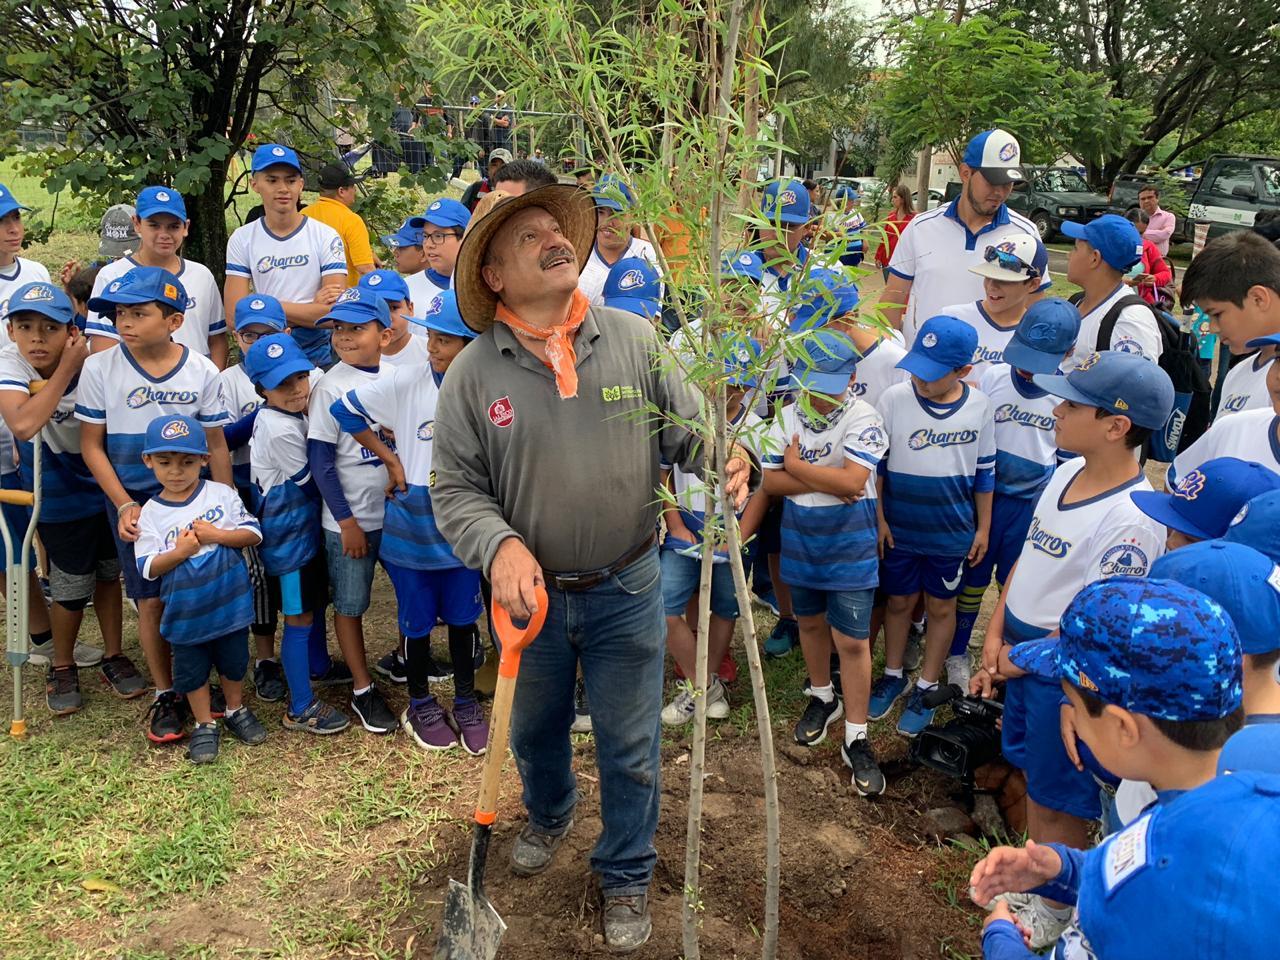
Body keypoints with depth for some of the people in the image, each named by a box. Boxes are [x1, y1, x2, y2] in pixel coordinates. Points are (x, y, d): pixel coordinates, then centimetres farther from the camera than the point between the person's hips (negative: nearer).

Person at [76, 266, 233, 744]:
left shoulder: (202, 372, -6)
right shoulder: (99, 368, -8)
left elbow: (215, 446, 1)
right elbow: (92, 446, -3)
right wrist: (124, 506, -9)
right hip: (132, 500, 0)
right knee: (152, 601, 4)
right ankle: (165, 696, 20)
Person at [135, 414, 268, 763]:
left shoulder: (222, 494, -7)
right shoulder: (150, 514, -8)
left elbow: (253, 533, -8)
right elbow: (148, 568, -10)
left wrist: (217, 535, -22)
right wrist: (179, 552, -26)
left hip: (229, 601, 1)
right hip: (185, 611, 0)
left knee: (234, 660, 18)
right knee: (192, 668, 12)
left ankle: (236, 710, 39)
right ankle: (204, 725, 30)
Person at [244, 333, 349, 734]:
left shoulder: (271, 415, 0)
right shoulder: (282, 430, -28)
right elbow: (308, 481, -17)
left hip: (307, 527, 9)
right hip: (290, 536, -9)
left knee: (317, 600, 25)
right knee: (300, 617, 0)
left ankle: (318, 667, 47)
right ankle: (300, 708, 12)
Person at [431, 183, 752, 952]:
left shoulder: (635, 341, -7)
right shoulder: (473, 374, -8)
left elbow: (687, 431, -2)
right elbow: (455, 487, -6)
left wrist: (728, 460, -24)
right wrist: (500, 546, -24)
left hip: (627, 590, 0)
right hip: (530, 592, 1)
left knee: (630, 744, 12)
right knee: (536, 728, 25)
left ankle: (627, 875, 38)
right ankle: (551, 814, 58)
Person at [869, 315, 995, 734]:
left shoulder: (979, 407, -11)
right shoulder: (894, 399, -15)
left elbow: (984, 472, 1)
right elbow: (875, 464, -4)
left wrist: (983, 528, 5)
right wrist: (878, 520, -4)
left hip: (952, 532, 1)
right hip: (898, 528, 0)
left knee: (941, 608, 13)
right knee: (898, 602, 15)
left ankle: (925, 688, 31)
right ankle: (893, 675, 37)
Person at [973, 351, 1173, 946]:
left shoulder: (1132, 518, -27)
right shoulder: (1067, 473, -1)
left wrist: (1021, 661, -12)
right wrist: (996, 635, 2)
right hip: (1022, 653, 8)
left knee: (1058, 797, 11)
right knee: (1032, 773, 25)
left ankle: (1053, 909, 33)